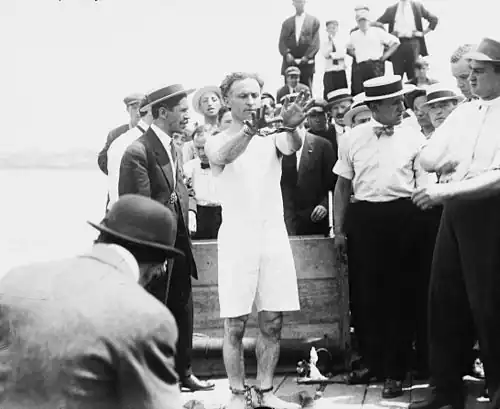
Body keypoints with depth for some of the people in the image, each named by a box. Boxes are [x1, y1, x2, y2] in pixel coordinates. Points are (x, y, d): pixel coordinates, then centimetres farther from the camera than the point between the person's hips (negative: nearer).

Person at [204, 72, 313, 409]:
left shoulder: (273, 136, 8)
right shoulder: (218, 141, 1)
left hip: (274, 236, 3)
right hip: (237, 238, -3)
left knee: (272, 323, 6)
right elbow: (222, 157, -24)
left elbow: (292, 147, -15)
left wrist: (291, 127, -40)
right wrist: (250, 129, -44)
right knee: (235, 325, -1)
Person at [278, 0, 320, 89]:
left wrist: (307, 56, -13)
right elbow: (282, 42, 7)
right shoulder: (286, 22, 15)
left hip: (306, 64, -2)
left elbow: (315, 43, 1)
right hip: (290, 64, 2)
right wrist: (286, 54, -12)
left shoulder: (314, 21, 9)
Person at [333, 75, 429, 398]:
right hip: (363, 217, 2)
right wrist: (339, 229, 6)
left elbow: (424, 185, 2)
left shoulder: (413, 138, 2)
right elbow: (343, 185, 9)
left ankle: (395, 371, 14)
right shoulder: (355, 138, 5)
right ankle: (372, 362, 24)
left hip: (401, 217, -1)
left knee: (397, 295, 3)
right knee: (364, 294, 7)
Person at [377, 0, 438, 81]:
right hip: (396, 44, 1)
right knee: (397, 75, -3)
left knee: (414, 75, -4)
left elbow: (434, 19, 12)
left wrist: (423, 33, 5)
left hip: (413, 43, 0)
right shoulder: (391, 9, 13)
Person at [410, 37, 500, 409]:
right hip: (454, 211, 7)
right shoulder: (462, 114, 14)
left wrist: (444, 191, -20)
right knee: (444, 300, 8)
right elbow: (427, 159, 11)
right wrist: (462, 161, -6)